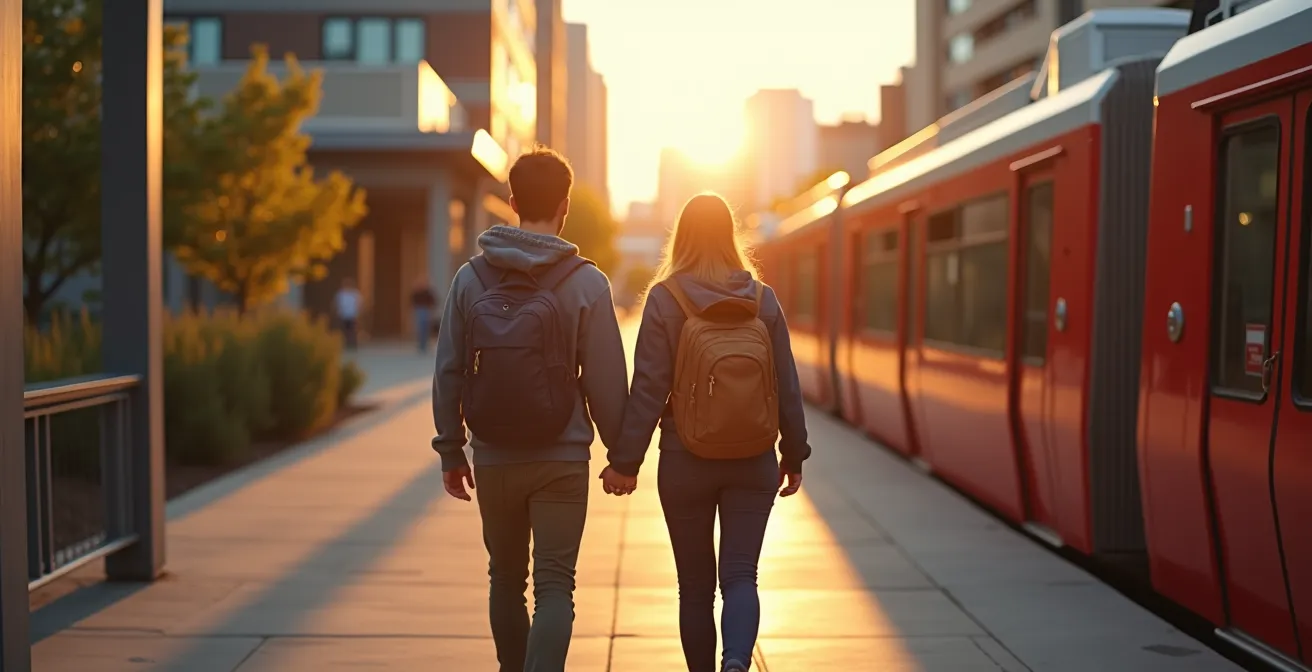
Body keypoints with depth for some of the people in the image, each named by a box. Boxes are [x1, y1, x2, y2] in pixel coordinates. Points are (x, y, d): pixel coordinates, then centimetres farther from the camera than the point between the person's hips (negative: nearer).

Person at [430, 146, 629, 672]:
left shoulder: (471, 279, 0)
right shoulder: (587, 283, -8)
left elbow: (448, 374, 1)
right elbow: (607, 381, -8)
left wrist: (451, 450, 9)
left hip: (493, 460, 3)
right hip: (562, 460, -3)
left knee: (506, 579, 19)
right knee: (554, 585, 0)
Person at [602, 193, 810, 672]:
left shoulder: (665, 298, -7)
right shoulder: (763, 299, 1)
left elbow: (648, 387, -11)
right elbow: (787, 385, 3)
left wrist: (625, 461, -7)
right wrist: (794, 454, 12)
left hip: (686, 463, -1)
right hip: (754, 463, 2)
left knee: (695, 584, 12)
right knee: (740, 575, 2)